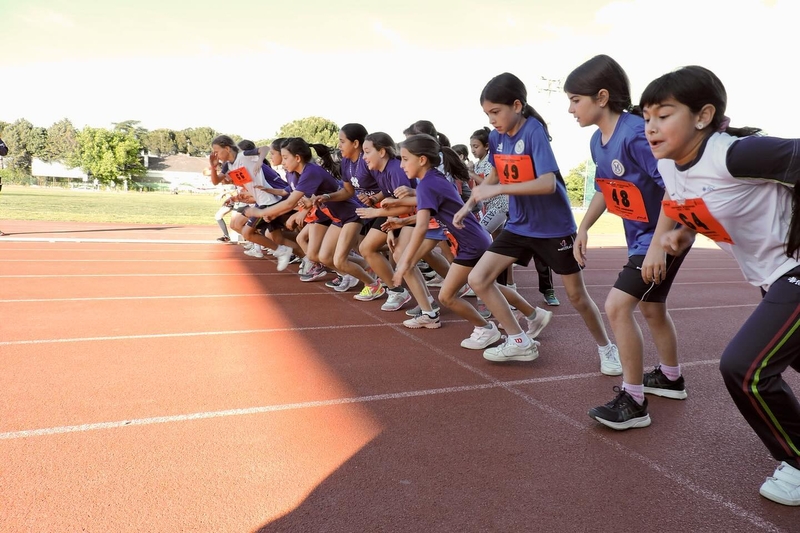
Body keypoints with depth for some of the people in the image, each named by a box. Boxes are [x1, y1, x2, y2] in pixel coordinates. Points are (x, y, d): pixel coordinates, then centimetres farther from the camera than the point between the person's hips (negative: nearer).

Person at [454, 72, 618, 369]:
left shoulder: (534, 132, -21)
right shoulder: (496, 137, -1)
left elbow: (549, 183, -31)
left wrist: (498, 189, -32)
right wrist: (469, 205, 6)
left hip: (554, 227, -6)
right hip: (518, 225, 6)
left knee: (576, 295, 6)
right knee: (478, 280, -4)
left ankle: (606, 348, 32)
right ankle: (520, 342, 9)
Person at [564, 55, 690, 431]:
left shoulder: (636, 133, -26)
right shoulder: (597, 140, 1)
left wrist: (658, 245, -31)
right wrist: (583, 229, 11)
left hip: (665, 235, -10)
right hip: (640, 236, 10)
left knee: (617, 306, -16)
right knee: (651, 308, 22)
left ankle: (633, 402, -3)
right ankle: (670, 378, 44)